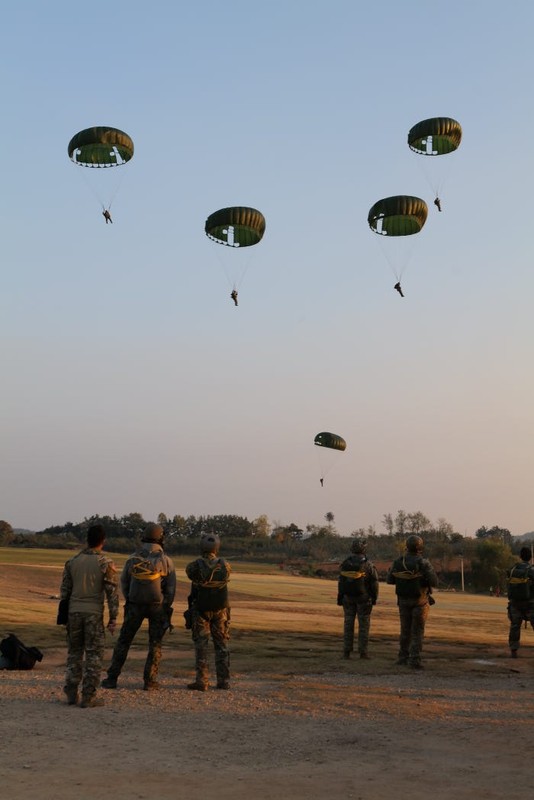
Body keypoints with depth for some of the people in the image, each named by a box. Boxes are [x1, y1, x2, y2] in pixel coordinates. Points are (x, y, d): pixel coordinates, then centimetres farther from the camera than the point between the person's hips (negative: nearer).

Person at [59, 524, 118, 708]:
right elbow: (112, 593, -7)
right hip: (94, 613, -4)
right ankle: (88, 696, 1)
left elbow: (64, 591, 9)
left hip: (74, 612, 4)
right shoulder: (106, 563, -6)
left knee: (74, 653, 14)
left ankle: (71, 694, 14)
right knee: (94, 655, 3)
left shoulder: (72, 561, 5)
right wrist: (113, 618, -2)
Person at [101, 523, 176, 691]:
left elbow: (124, 583, 7)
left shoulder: (132, 559, -2)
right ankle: (149, 681, 4)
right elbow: (171, 587, -4)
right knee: (155, 644, 8)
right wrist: (167, 607, 7)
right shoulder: (166, 560, -7)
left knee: (124, 641, 10)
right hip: (157, 606, -1)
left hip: (135, 606, 1)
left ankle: (112, 678, 10)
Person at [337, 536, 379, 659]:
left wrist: (340, 597, 7)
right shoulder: (368, 565, -12)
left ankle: (347, 651, 7)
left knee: (348, 624, 8)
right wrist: (374, 598, 5)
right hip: (364, 598, -2)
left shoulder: (345, 564, -6)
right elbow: (374, 583, -8)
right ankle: (363, 652, 3)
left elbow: (341, 582, -2)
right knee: (364, 625, 5)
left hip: (348, 598, 2)